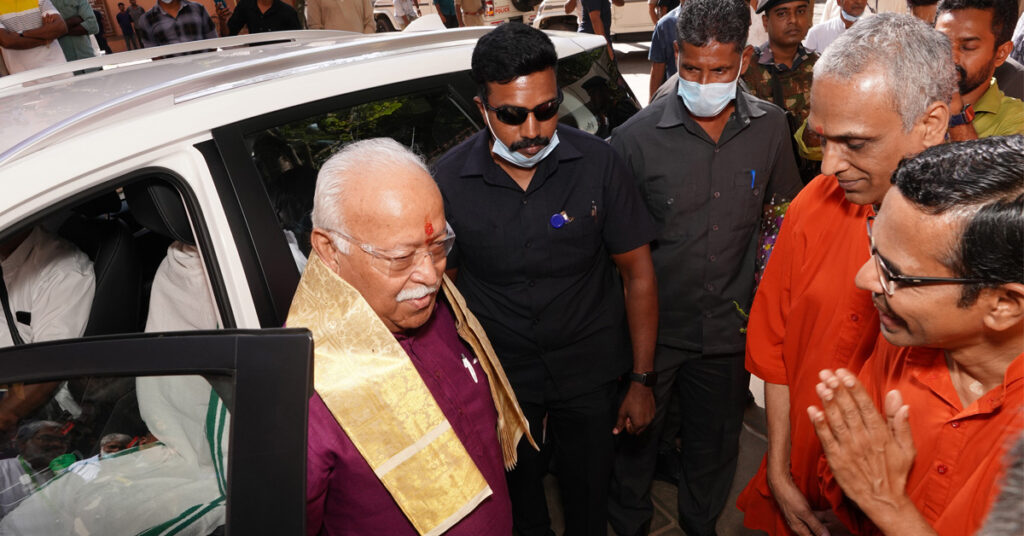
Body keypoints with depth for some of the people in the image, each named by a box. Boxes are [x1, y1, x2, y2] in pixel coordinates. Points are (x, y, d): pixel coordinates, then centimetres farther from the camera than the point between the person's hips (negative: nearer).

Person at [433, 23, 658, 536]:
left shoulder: (598, 162, -16)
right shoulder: (448, 180, -16)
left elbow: (637, 271, -7)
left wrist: (642, 379, -6)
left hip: (588, 373, 0)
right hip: (498, 375, 1)